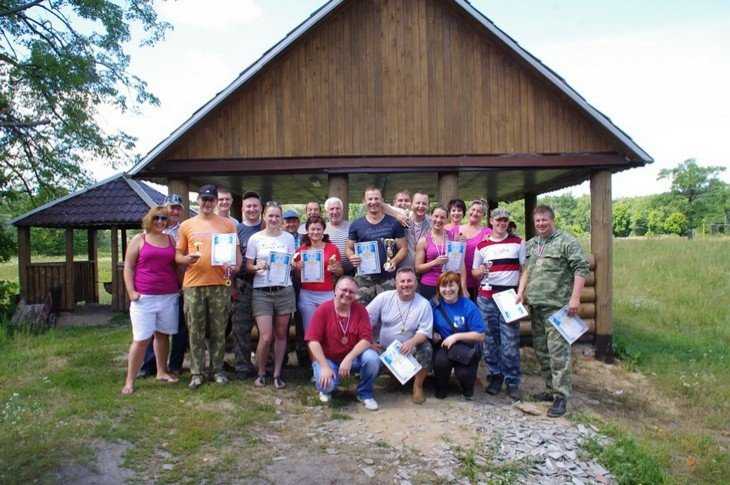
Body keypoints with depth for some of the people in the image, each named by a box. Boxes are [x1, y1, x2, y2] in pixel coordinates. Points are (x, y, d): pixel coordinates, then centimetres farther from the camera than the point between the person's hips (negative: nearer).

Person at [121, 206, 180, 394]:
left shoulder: (171, 240, 12)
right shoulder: (139, 240, 3)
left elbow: (177, 265, 19)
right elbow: (128, 267, 1)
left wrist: (180, 287, 11)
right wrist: (131, 291, -8)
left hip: (169, 297, 3)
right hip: (144, 297, -3)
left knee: (163, 334, 11)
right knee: (141, 339, -5)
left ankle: (162, 371, 25)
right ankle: (129, 381, 4)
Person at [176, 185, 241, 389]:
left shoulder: (227, 224, 7)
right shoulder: (186, 225, 9)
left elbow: (236, 252, 9)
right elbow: (178, 255, 11)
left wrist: (235, 266, -12)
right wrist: (187, 259, -12)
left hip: (220, 284, 0)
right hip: (193, 284, 1)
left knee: (218, 331, 6)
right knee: (195, 331, 5)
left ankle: (218, 370, 19)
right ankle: (197, 373, 15)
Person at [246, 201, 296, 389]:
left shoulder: (289, 238, 7)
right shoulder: (255, 238, 2)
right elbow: (248, 266, 3)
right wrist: (257, 268, -17)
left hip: (284, 290, 2)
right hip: (262, 292, -2)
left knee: (281, 334, 6)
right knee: (266, 337, -7)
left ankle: (277, 374, 21)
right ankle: (261, 373, 17)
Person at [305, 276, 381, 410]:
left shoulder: (360, 310, -6)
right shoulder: (323, 310, -11)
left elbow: (366, 339, -13)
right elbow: (313, 341, -16)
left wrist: (348, 359, -26)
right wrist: (325, 367, -23)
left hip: (353, 357, 2)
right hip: (327, 358, -2)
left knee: (372, 358, -27)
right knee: (327, 384, -31)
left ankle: (365, 393, 1)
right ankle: (326, 388, 11)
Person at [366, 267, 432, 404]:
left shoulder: (424, 304, -6)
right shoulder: (384, 297, -5)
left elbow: (424, 331, -10)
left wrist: (412, 342, -31)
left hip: (408, 349, 0)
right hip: (381, 348, 0)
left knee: (426, 350, -27)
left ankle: (418, 386, -3)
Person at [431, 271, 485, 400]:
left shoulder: (469, 306, -9)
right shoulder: (435, 305, -1)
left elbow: (480, 336, -10)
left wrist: (456, 336, -19)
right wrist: (433, 334, -10)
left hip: (466, 347, -1)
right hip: (443, 346, 2)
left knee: (463, 372, -28)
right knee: (440, 361, -31)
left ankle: (468, 389, 12)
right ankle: (441, 388, 3)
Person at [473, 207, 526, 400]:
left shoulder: (518, 243, 7)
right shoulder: (482, 245, 9)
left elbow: (525, 269, 5)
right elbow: (474, 272, 12)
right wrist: (480, 271, -12)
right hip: (486, 297, 2)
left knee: (510, 341, -3)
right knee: (490, 339, 5)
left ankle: (512, 382, 7)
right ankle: (494, 377, 18)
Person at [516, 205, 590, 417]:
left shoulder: (566, 242, -6)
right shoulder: (532, 244, 16)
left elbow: (581, 269, -11)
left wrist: (575, 297, -18)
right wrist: (521, 292, 10)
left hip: (556, 305, -8)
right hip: (535, 305, 8)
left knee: (557, 351, -8)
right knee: (541, 350, 13)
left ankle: (561, 396, -1)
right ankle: (551, 388, 26)